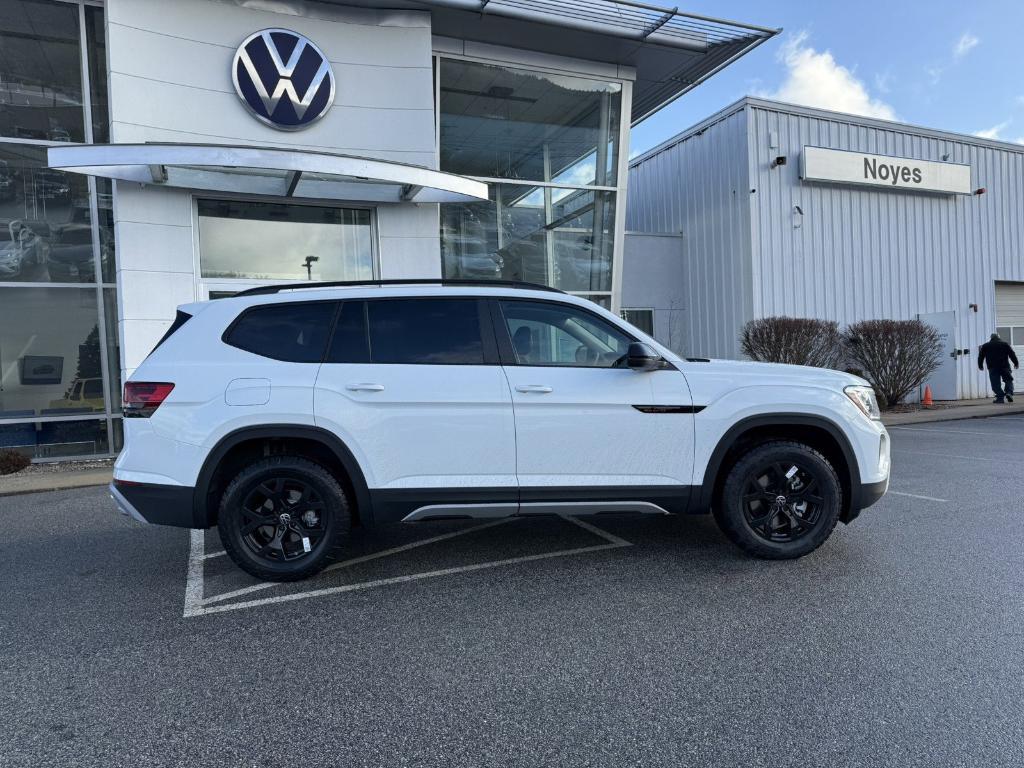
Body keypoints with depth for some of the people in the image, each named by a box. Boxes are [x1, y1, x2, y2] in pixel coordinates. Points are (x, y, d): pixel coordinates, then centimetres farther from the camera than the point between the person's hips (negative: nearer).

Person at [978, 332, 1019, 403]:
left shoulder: (985, 346, 9)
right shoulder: (1005, 344, 9)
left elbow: (981, 357, 10)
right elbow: (1012, 354, 7)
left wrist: (980, 366, 19)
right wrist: (1016, 363, 15)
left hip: (992, 368, 0)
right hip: (1004, 367, 0)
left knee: (996, 384, 0)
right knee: (1008, 380, 12)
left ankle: (1000, 397, -9)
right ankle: (1009, 392, -11)